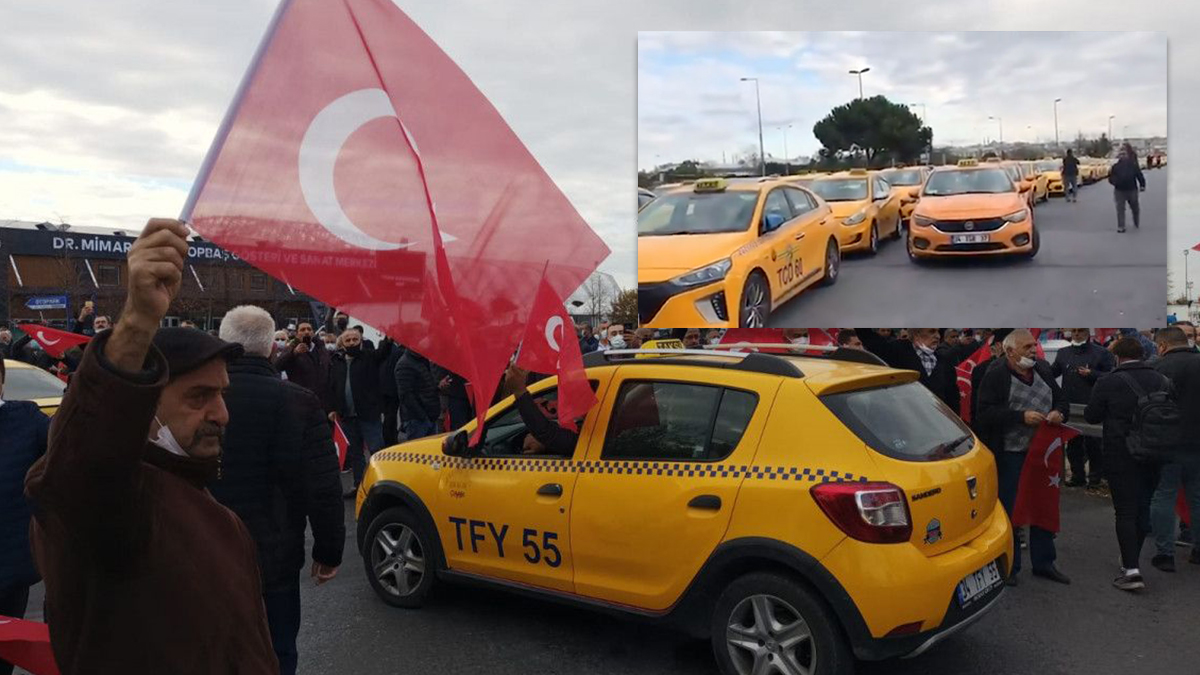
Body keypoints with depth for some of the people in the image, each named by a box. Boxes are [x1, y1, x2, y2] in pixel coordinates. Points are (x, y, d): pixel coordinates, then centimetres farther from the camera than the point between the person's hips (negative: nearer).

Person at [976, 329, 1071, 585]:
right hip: (1010, 454, -6)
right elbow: (986, 412, -17)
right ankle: (1009, 567, 16)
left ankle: (1043, 562, 27)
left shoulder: (1043, 369, 8)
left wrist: (1059, 412, -5)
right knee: (1010, 509, 3)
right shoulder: (996, 374, -11)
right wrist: (1021, 416, -23)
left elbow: (1061, 400, 17)